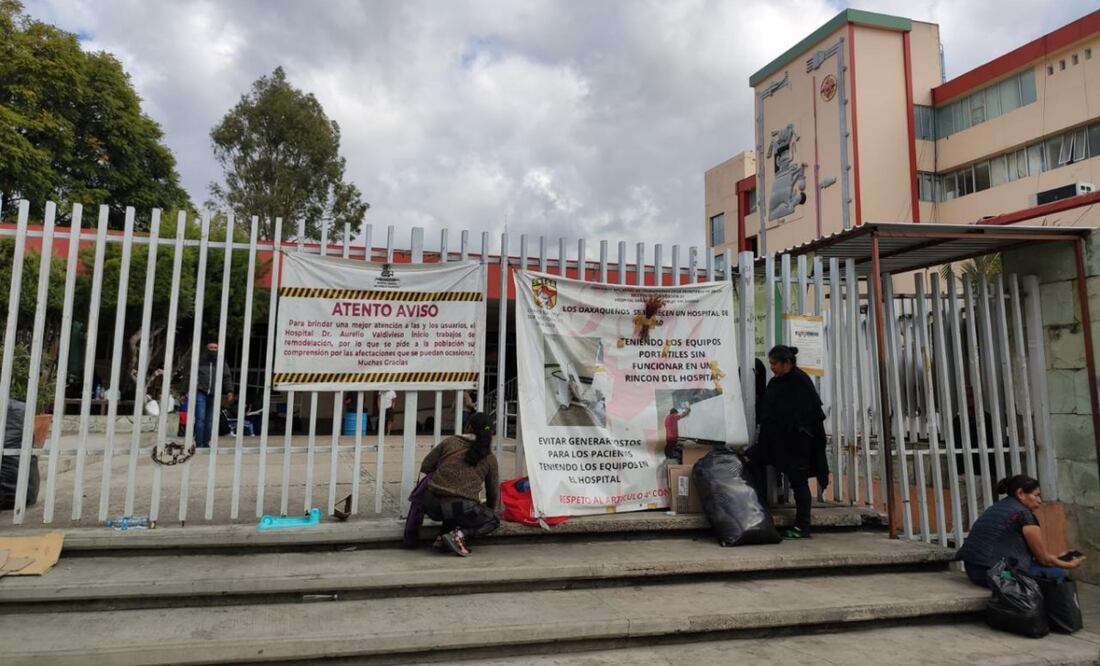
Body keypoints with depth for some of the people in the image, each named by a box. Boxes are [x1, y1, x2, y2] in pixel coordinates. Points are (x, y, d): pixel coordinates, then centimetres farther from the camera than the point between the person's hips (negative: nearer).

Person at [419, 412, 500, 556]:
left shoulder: (449, 442, 8)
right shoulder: (489, 458, 8)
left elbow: (425, 467, 11)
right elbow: (493, 492, 18)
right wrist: (490, 510, 39)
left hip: (432, 506, 4)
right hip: (462, 509, -4)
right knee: (493, 520, 22)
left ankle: (443, 536, 11)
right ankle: (459, 534, -3)